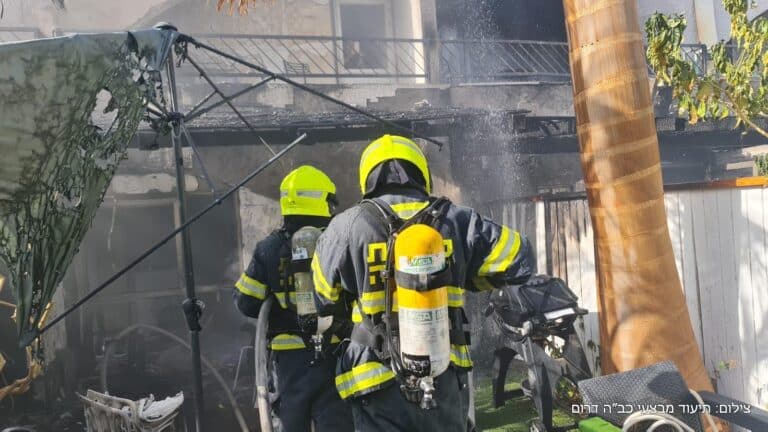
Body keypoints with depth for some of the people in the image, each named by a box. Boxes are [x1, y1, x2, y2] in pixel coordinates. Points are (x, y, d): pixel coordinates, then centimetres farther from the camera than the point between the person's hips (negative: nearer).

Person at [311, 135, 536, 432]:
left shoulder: (346, 227, -3)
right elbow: (520, 260, 6)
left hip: (379, 383, -2)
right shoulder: (456, 221, 2)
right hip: (445, 376, 2)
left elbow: (324, 300, 6)